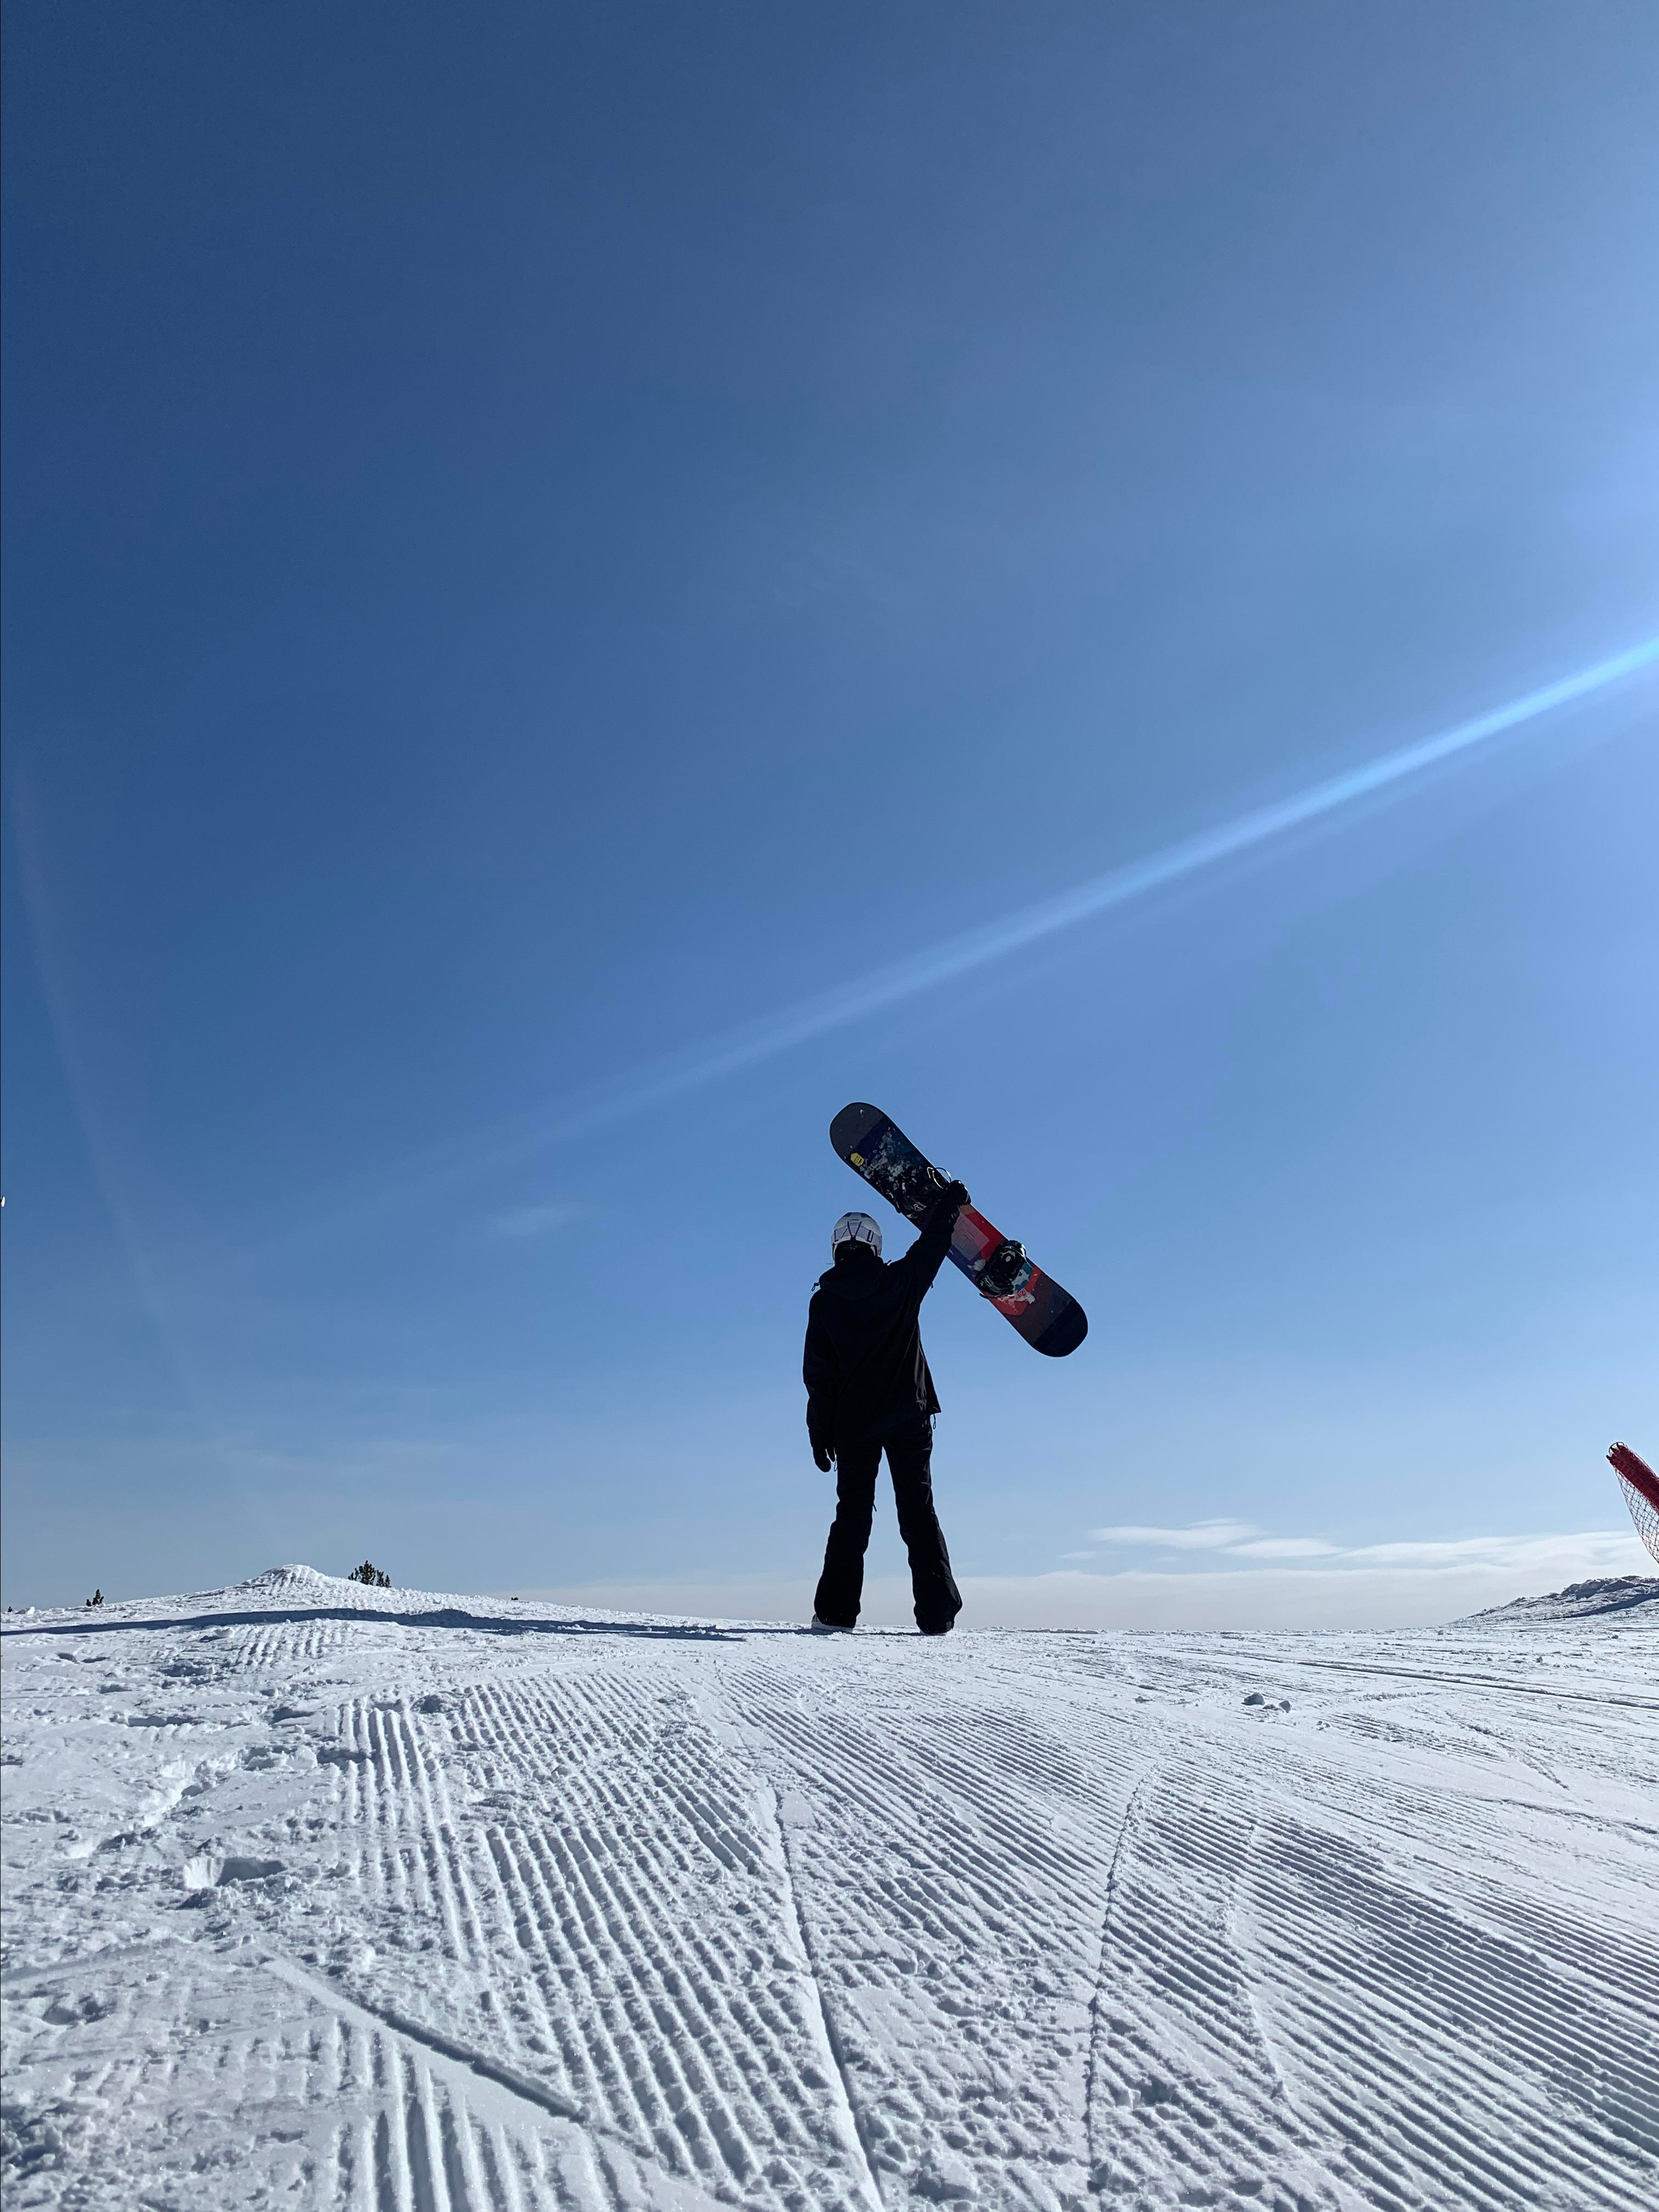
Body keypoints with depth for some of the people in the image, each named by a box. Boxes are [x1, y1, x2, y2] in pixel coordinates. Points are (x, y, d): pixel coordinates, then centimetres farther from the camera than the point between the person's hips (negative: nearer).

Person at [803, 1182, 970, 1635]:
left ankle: (836, 1611, 4)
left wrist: (819, 1435, 3)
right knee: (919, 1511, 4)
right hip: (909, 1415, 0)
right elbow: (931, 1244, 15)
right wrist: (951, 1202, 31)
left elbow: (817, 1375, -1)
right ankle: (937, 1613, 1)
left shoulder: (824, 1301, -1)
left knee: (852, 1515, 8)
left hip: (853, 1424, 0)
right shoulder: (900, 1283, -1)